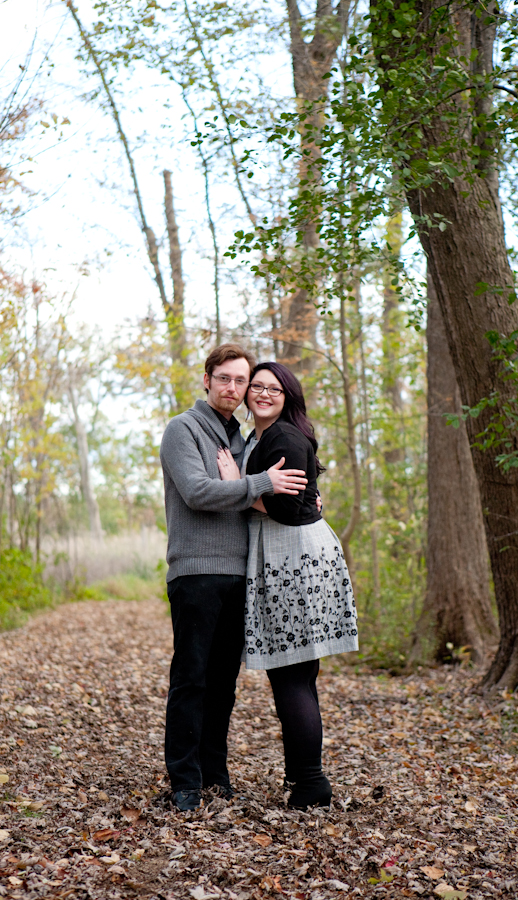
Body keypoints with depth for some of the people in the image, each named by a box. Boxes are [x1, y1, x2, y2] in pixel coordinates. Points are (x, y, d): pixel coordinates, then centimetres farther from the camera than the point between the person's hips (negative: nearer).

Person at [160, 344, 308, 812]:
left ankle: (215, 769, 19)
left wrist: (299, 503, 10)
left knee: (224, 679, 10)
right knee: (192, 679, -4)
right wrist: (263, 483, -16)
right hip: (196, 572, -7)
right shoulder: (183, 429, -2)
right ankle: (185, 780, 2)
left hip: (237, 574, 7)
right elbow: (197, 491, -16)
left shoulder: (238, 439, 21)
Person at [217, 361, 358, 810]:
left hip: (297, 557, -10)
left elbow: (286, 508, -20)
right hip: (277, 558, 10)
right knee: (292, 673, 13)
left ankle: (311, 781, 0)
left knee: (290, 676, -7)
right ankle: (301, 773, 22)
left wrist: (235, 483, -11)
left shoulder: (286, 438, -12)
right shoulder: (257, 439, 19)